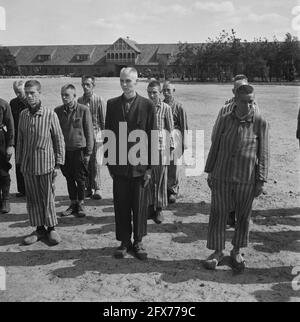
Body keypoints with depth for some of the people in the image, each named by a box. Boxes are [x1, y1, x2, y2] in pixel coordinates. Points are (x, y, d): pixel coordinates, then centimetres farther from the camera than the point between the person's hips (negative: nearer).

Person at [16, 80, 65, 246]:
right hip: (28, 165, 4)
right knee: (32, 199, 10)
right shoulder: (23, 115, 5)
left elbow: (59, 139, -3)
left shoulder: (50, 114, -7)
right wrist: (19, 161, 11)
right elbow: (20, 139, 12)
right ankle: (39, 229, 23)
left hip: (46, 163, -4)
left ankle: (51, 228, 20)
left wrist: (58, 163, -5)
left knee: (48, 198, 5)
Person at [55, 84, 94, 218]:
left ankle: (81, 204, 21)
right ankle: (73, 203, 25)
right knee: (69, 178, 11)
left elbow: (89, 132, -4)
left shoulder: (83, 110, -6)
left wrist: (88, 152, -6)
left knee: (80, 179, 5)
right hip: (64, 150, 3)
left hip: (79, 149, -3)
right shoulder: (58, 111, 3)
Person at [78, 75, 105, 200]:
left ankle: (97, 188, 5)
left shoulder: (99, 100, 0)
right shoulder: (80, 100, 9)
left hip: (95, 133, -3)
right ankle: (88, 188, 14)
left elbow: (103, 120, 1)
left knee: (95, 161, -4)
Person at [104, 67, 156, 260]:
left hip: (140, 166, -1)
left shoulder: (147, 105, -3)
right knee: (121, 206, 9)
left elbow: (152, 138, -2)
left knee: (140, 206, 9)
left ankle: (138, 241, 26)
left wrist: (149, 167, -5)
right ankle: (124, 241, 25)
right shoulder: (112, 104, 3)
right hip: (119, 165, 2)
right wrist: (110, 162, 2)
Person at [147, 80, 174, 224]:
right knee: (148, 179, 8)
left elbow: (170, 129, 3)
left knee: (161, 179, 3)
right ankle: (151, 206, 21)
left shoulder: (166, 108, -2)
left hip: (161, 146, -3)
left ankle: (159, 209, 13)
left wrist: (171, 146, 0)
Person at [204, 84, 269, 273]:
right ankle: (218, 252, 22)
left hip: (246, 180, -1)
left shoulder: (260, 123, -5)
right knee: (218, 214, 6)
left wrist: (261, 181, -4)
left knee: (243, 216, 11)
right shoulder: (225, 120, 1)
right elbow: (215, 147, 8)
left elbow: (263, 154, -3)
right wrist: (210, 172, 9)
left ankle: (237, 252, 31)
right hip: (222, 177, 2)